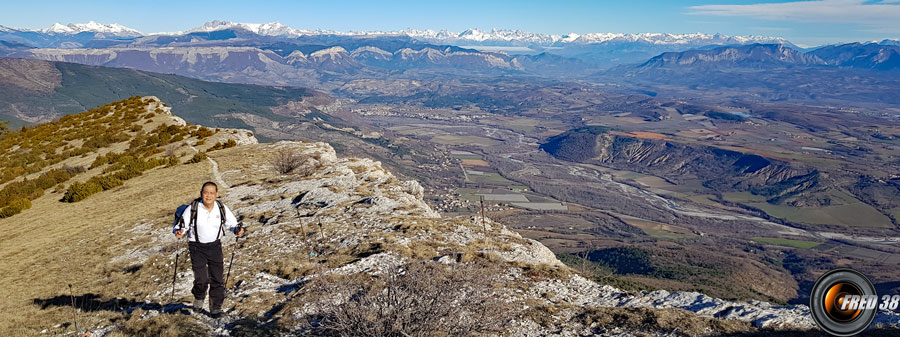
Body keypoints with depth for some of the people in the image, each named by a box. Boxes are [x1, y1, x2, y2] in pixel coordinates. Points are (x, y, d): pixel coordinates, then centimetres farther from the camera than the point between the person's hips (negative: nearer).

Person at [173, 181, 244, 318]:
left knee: (217, 279, 3)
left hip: (214, 245, 2)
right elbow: (181, 224, -6)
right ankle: (199, 299, 23)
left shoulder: (222, 208, -8)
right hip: (197, 247, -2)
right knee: (201, 280, -11)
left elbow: (231, 223, 5)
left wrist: (237, 229, -17)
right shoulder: (193, 208, -16)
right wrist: (179, 231, -28)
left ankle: (216, 308, 20)